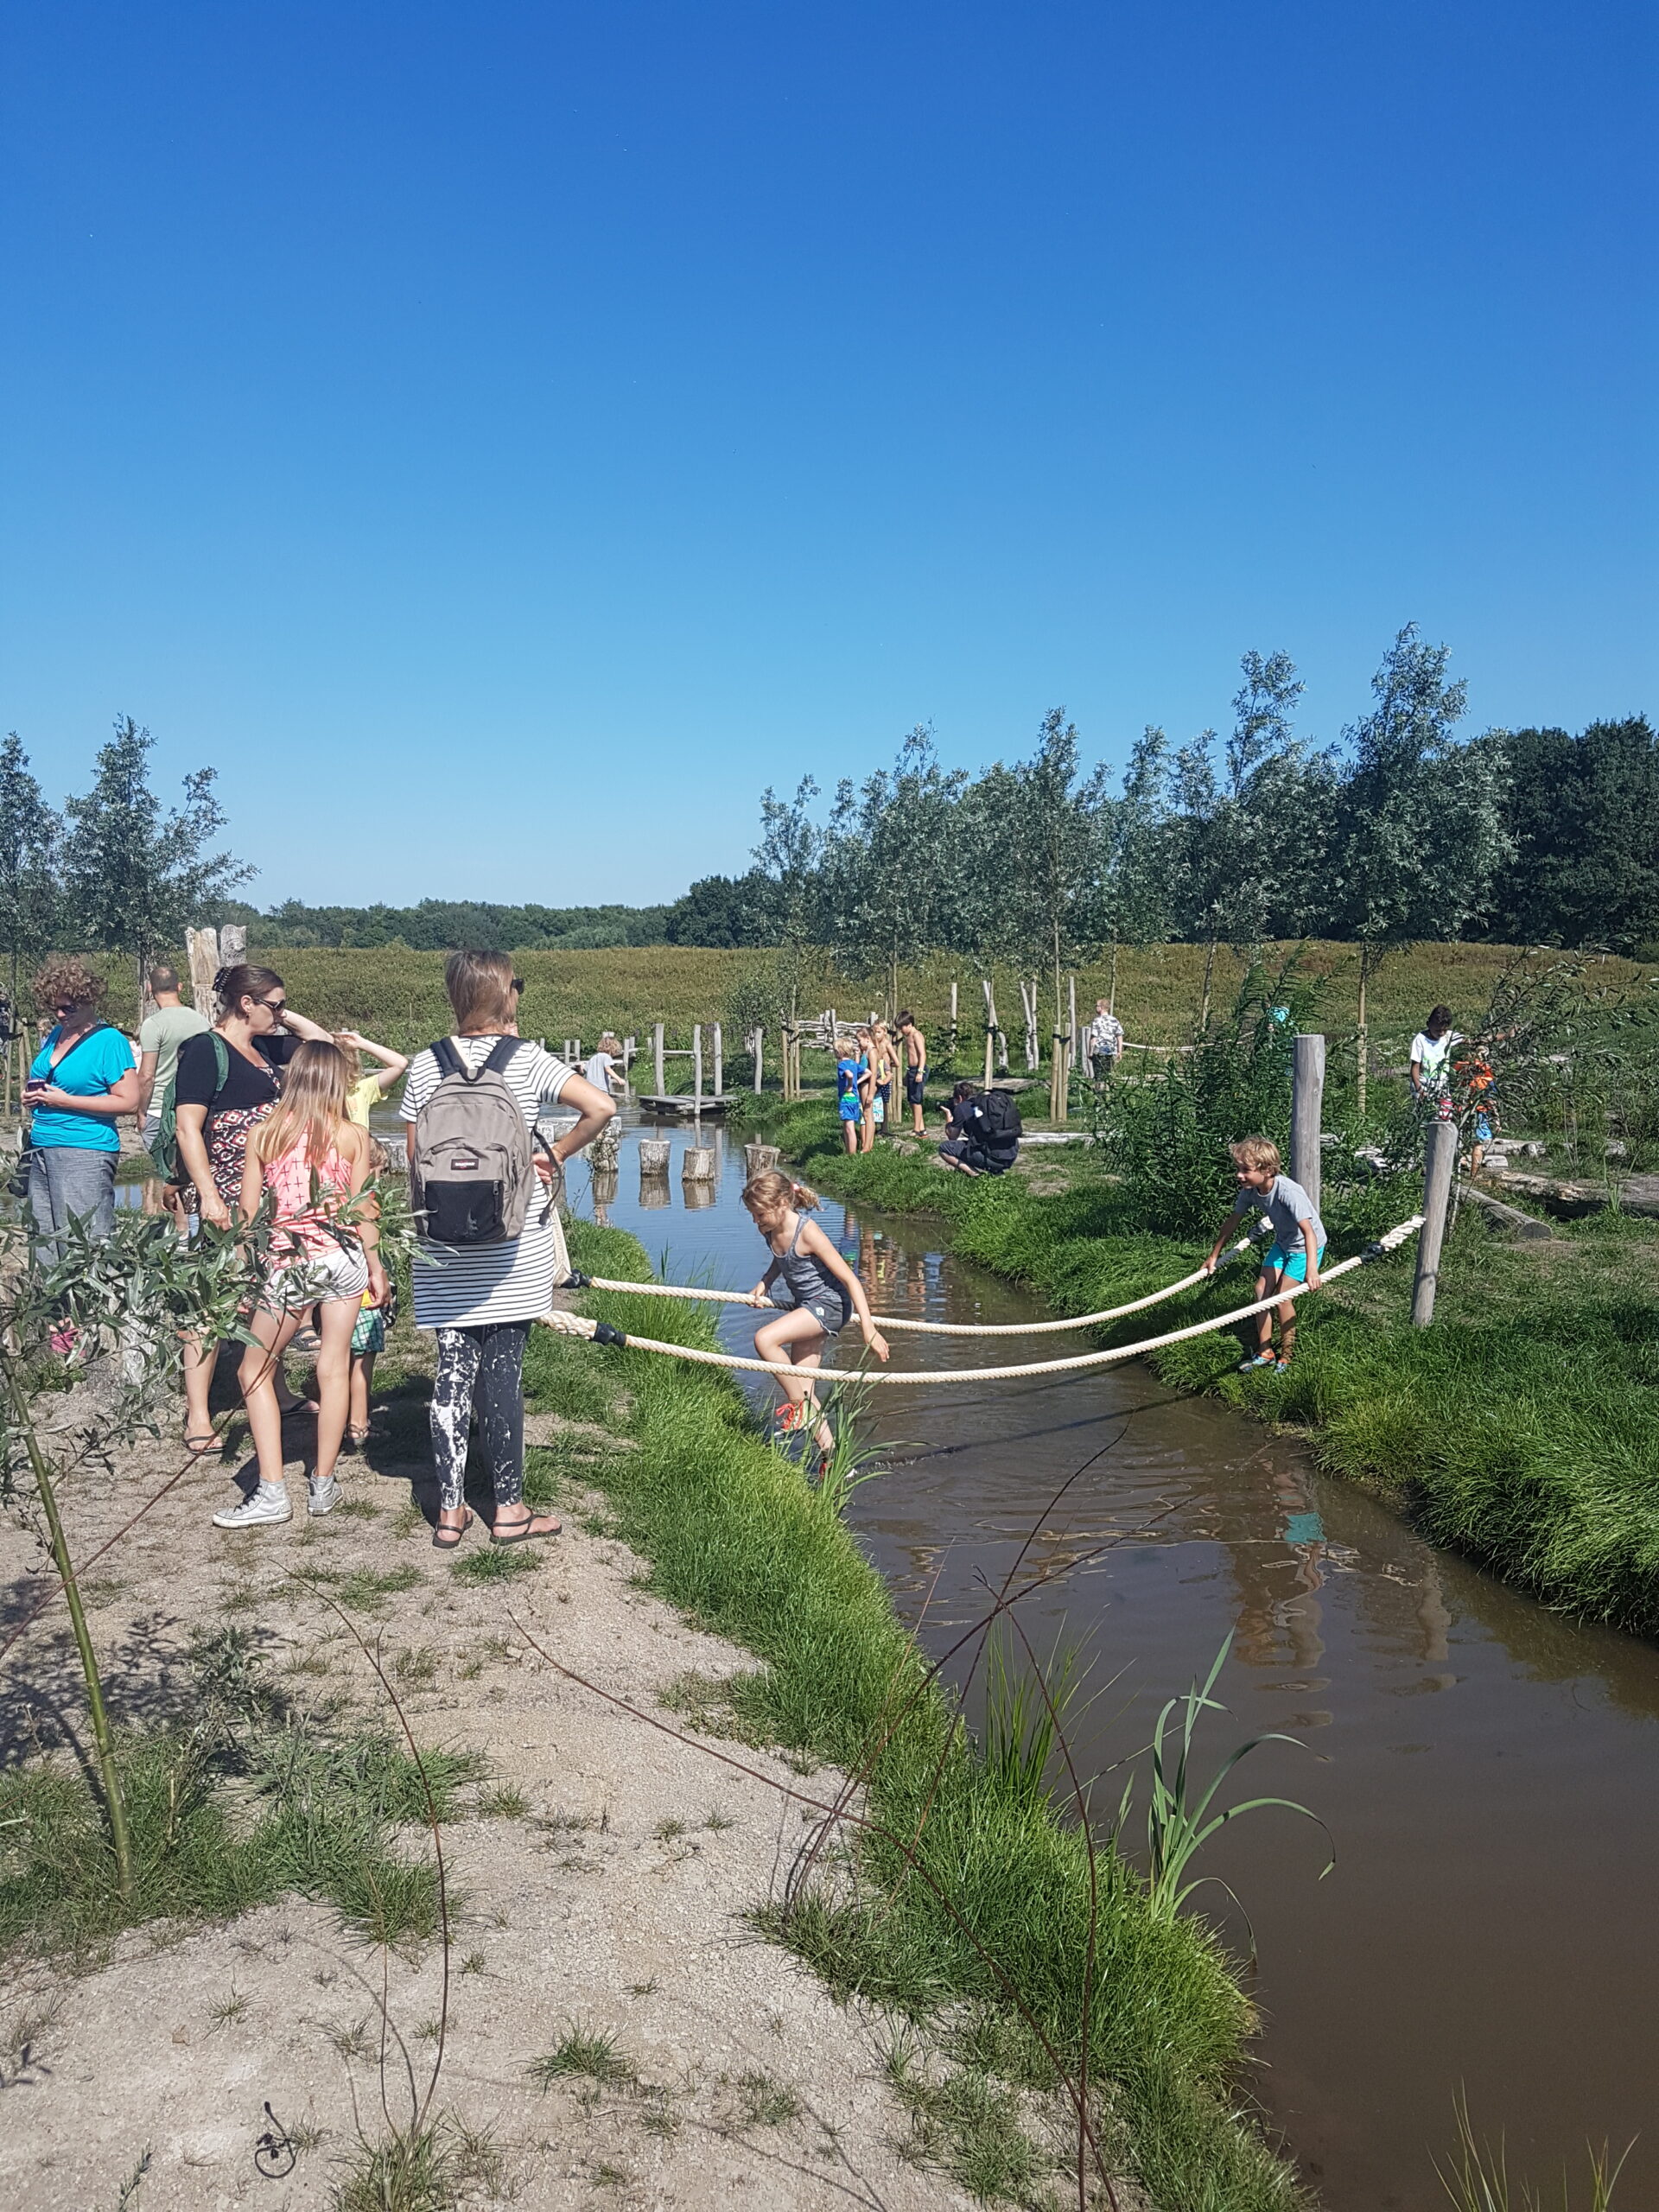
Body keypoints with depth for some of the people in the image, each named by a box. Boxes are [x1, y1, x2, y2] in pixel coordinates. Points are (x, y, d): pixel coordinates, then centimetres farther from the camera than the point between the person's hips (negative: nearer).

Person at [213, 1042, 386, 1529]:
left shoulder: (264, 1132, 1)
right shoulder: (353, 1135, -1)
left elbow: (248, 1210, 2)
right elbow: (361, 1210, 0)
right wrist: (375, 1265, 12)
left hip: (288, 1264, -1)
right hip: (343, 1257, 1)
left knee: (255, 1372, 9)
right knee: (333, 1368, 9)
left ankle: (272, 1493, 3)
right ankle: (323, 1485, 16)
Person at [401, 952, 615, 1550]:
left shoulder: (427, 1064, 1)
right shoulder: (527, 1059, -5)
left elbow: (414, 1162, 3)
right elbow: (601, 1107, -17)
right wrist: (557, 1154, -2)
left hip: (446, 1250, 2)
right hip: (514, 1247, -2)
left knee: (453, 1373, 8)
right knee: (502, 1373, 4)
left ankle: (450, 1511, 13)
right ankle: (509, 1510, 13)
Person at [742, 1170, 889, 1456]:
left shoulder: (807, 1232, -24)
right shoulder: (770, 1231, -2)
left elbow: (849, 1279, -23)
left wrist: (869, 1329, -26)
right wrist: (763, 1284, 4)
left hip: (830, 1304, -9)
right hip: (805, 1305, 9)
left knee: (764, 1339, -27)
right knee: (803, 1390, 6)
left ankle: (798, 1407, -10)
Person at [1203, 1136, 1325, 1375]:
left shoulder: (1288, 1192, -36)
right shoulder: (1249, 1191, -14)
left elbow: (1309, 1231, -43)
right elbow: (1232, 1222, 1)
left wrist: (1311, 1269, -54)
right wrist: (1213, 1256, 8)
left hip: (1306, 1246, -7)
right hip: (1282, 1243, 7)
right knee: (1262, 1289, 2)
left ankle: (1286, 1359, 6)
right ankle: (1265, 1353, 13)